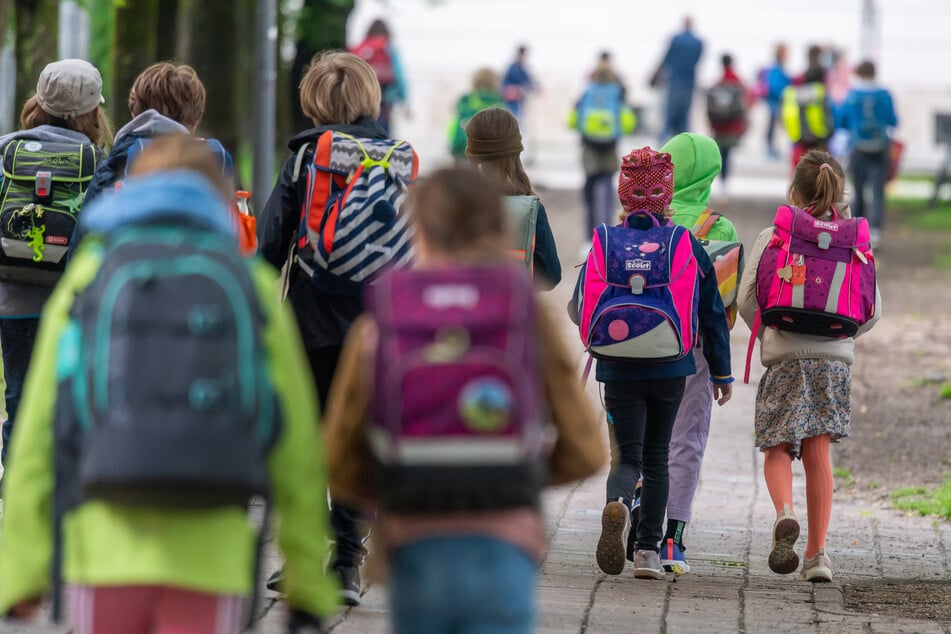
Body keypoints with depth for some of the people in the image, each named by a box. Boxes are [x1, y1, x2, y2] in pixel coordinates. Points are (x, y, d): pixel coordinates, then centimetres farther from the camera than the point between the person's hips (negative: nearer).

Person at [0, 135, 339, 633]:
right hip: (211, 555, 0)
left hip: (107, 551, 0)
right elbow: (297, 447, 7)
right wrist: (310, 582, 13)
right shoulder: (253, 284, 11)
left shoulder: (89, 274, 11)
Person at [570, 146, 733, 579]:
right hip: (671, 370, 1)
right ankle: (648, 551, 12)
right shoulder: (688, 246, -2)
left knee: (627, 456, 2)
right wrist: (721, 371, 13)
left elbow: (580, 308, 3)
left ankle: (618, 504, -33)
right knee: (656, 455, 15)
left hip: (619, 369, -1)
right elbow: (713, 314, 3)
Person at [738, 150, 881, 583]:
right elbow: (873, 309, 5)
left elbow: (747, 301, -3)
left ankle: (784, 512, -24)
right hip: (835, 360, 2)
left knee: (777, 450, 7)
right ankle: (817, 553, 2)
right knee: (818, 452, 6)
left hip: (784, 358, -2)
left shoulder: (772, 239, -2)